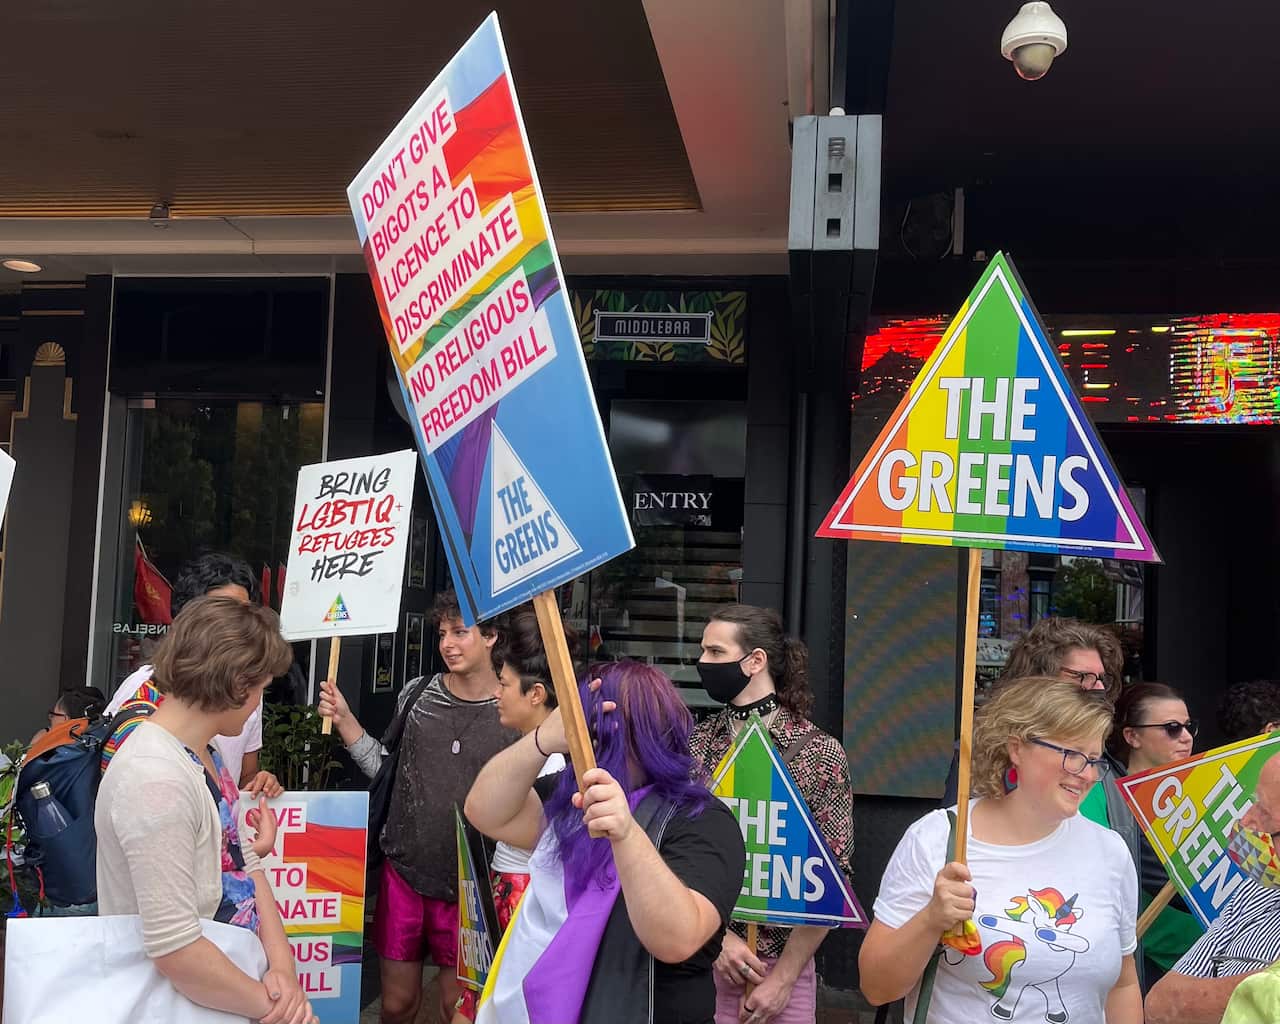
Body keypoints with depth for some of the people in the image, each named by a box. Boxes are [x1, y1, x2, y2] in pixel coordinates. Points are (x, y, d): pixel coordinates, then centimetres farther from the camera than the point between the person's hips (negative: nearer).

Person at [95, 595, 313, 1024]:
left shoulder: (205, 754, 5)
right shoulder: (156, 779, -27)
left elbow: (243, 863, 5)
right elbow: (174, 951, -29)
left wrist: (282, 965, -9)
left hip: (232, 984, 9)